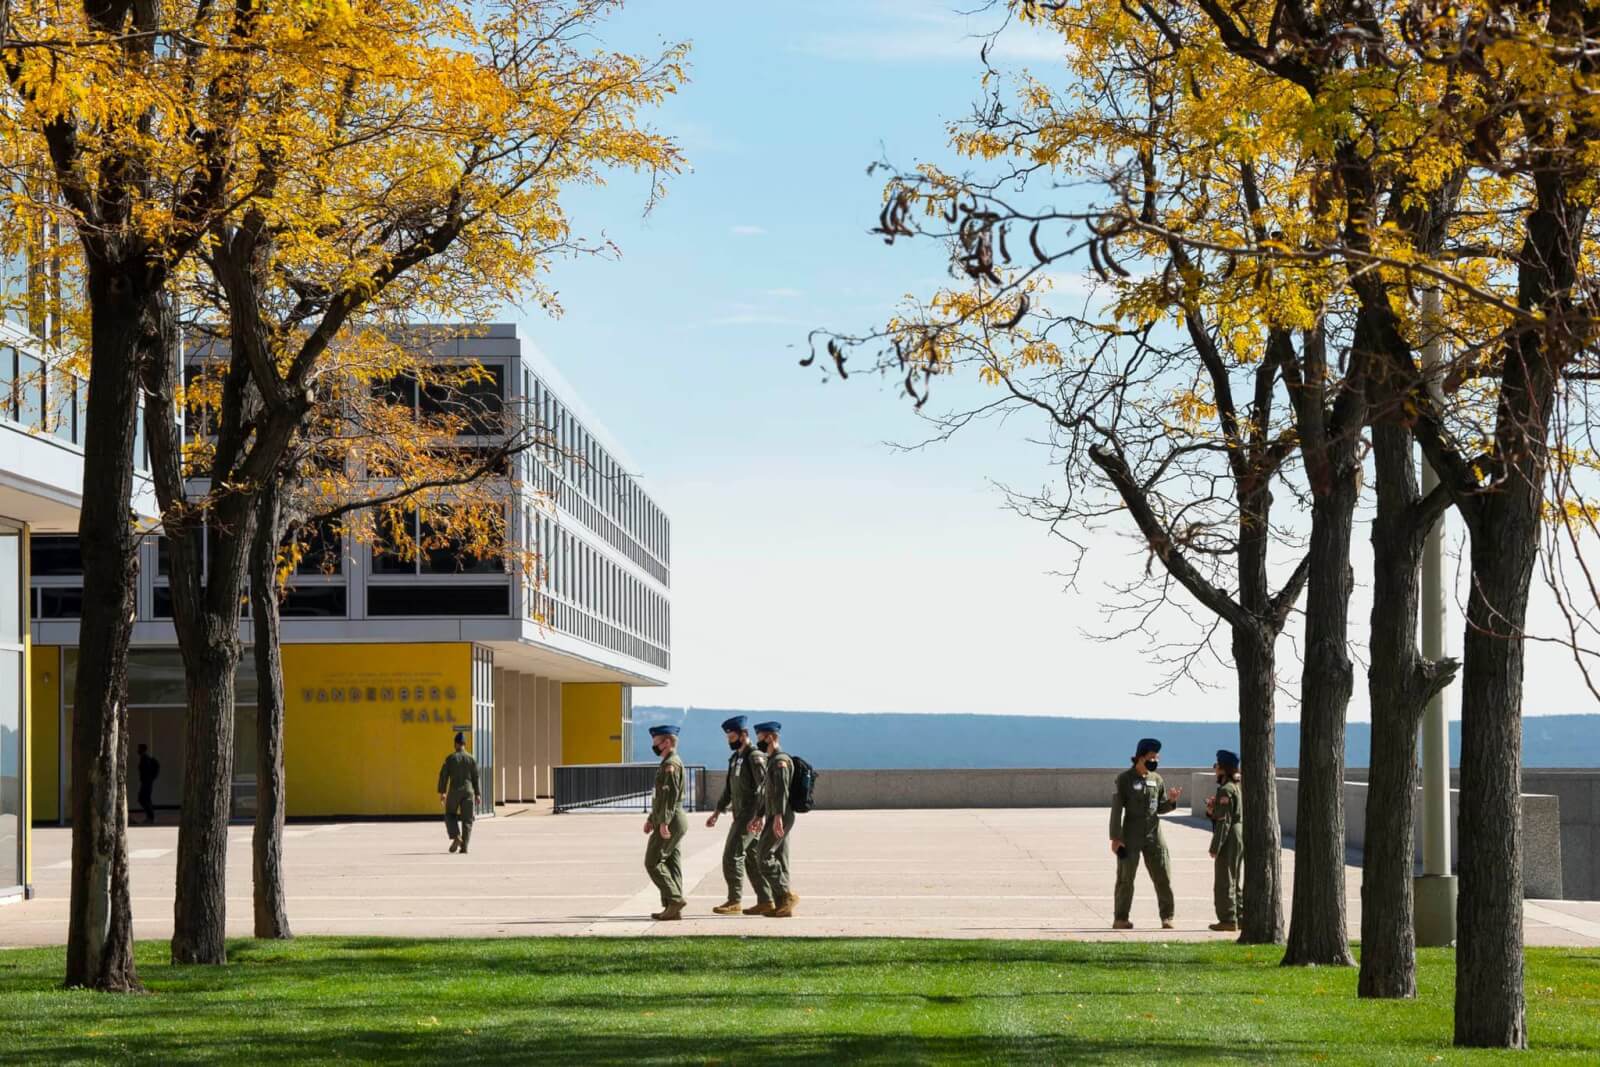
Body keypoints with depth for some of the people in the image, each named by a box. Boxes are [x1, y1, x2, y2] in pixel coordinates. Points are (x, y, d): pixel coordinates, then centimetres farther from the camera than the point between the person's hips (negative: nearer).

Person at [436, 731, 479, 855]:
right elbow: (475, 778, 5)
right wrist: (477, 795, 10)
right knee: (467, 820, 4)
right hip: (468, 791, 2)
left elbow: (443, 775, -6)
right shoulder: (471, 759, 3)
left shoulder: (450, 758, -3)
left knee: (450, 815, 18)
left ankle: (456, 837, -4)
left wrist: (442, 792, -2)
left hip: (454, 791, -2)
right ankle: (464, 846, -5)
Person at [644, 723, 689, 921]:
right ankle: (673, 908, 6)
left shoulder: (671, 765, -14)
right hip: (673, 823, 10)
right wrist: (651, 819, 24)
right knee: (671, 864, 7)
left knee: (653, 862, -8)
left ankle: (674, 899, -11)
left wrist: (663, 822, -27)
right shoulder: (669, 764, 19)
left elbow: (671, 794, -23)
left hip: (670, 823, -10)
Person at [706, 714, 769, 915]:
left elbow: (765, 787, -20)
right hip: (741, 816, 9)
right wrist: (717, 812, 18)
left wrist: (757, 816, -25)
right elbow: (729, 788, 22)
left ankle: (734, 901, -7)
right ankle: (765, 901, 11)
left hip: (750, 817, -9)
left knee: (732, 856, -10)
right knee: (752, 858, 9)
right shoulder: (736, 758, 16)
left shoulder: (755, 757, -13)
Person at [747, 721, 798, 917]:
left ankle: (786, 894, -12)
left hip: (780, 818, -10)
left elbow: (782, 790, -22)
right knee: (779, 861, 7)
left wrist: (778, 817, -29)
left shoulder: (780, 760, -13)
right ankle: (782, 905, 7)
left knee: (764, 856, -13)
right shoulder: (772, 761, 20)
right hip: (774, 817, 10)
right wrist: (760, 817, 27)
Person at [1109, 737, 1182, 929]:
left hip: (1154, 834, 4)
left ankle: (1167, 917, 10)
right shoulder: (1124, 779, -5)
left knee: (1163, 876, 2)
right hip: (1131, 836, -4)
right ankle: (1120, 919, 7)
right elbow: (1116, 809, -7)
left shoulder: (1157, 779, 10)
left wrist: (1171, 800, -6)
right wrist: (1115, 837, -12)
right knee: (1125, 878, 1)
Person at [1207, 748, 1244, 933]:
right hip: (1240, 837, 10)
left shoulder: (1225, 790, -17)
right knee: (1233, 881, 17)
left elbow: (1224, 821, -19)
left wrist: (1215, 847, -17)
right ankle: (1238, 917, 20)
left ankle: (1228, 919, -1)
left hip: (1229, 839, -10)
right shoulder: (1237, 787, 13)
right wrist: (1212, 810, 2)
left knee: (1223, 882, -3)